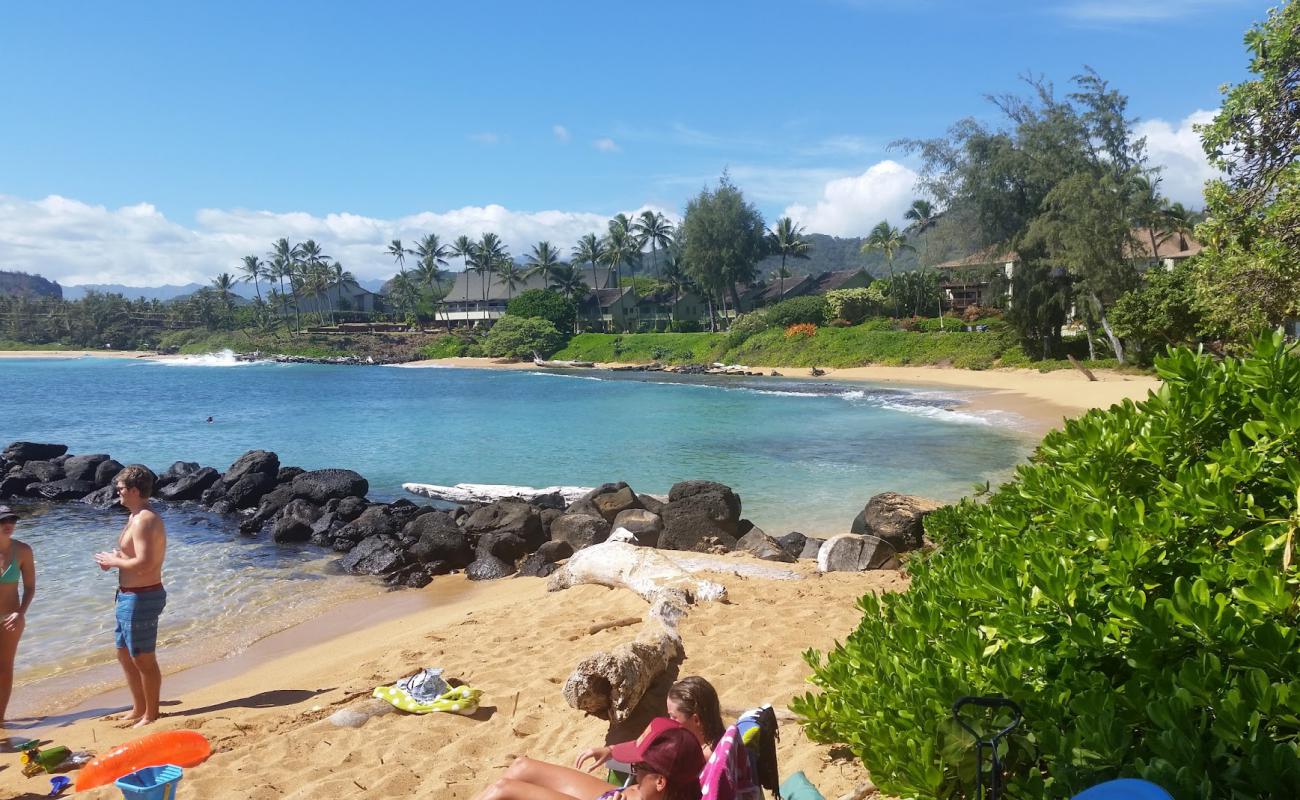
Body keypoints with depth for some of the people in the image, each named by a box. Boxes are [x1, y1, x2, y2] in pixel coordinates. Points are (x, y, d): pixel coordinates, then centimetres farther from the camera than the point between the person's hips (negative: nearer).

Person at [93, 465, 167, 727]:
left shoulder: (144, 520, -21)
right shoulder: (136, 516, 12)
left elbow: (144, 564, -28)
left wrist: (113, 561, -14)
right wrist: (115, 558, 3)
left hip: (142, 598, -11)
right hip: (129, 596, 11)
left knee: (143, 659, 1)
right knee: (124, 654, 21)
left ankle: (151, 715, 15)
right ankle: (139, 710, 34)